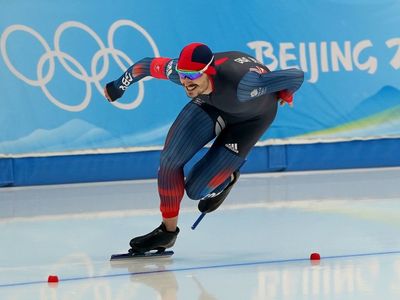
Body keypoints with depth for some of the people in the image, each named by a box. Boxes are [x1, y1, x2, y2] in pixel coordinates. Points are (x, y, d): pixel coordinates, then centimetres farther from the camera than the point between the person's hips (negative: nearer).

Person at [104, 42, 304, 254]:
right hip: (211, 103, 4)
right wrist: (118, 87, 5)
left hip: (251, 117, -4)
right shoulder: (177, 71, -33)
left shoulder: (241, 85, -47)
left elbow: (297, 76, -40)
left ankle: (226, 179, 26)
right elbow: (148, 65, -11)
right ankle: (168, 231, 12)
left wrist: (285, 94, -17)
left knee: (196, 190, -10)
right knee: (169, 160, -9)